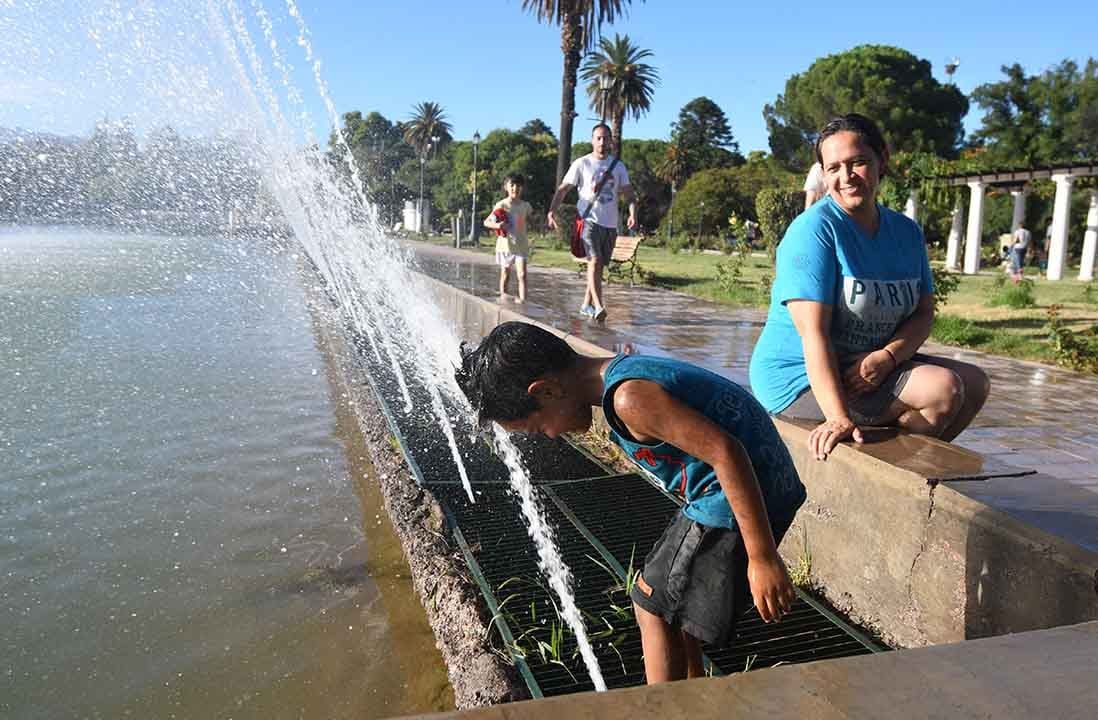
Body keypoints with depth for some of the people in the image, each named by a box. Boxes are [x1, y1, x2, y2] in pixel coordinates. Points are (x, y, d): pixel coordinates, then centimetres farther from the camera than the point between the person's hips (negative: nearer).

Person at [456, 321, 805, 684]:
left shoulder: (629, 397, -23)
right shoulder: (623, 369, 8)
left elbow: (725, 451, -27)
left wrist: (763, 557, -23)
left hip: (737, 499, -10)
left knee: (654, 607, 2)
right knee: (658, 596, 21)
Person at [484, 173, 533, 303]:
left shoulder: (525, 206, 2)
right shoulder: (501, 205, -6)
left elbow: (529, 221, 19)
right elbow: (486, 222, -6)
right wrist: (496, 225, -24)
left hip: (521, 245, 1)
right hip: (505, 244, 0)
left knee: (522, 274, -11)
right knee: (505, 274, 12)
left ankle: (522, 299, -15)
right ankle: (503, 295, 25)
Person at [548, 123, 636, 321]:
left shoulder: (618, 166, 12)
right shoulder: (581, 164, 1)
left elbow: (628, 194, 11)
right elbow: (563, 189, 0)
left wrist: (633, 213, -8)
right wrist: (552, 211, -14)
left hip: (610, 223, 5)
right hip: (589, 220, -4)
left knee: (599, 265, 10)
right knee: (594, 261, -19)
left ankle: (586, 304, 22)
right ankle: (598, 306, -25)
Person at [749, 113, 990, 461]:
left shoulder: (907, 232, 6)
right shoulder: (814, 229, -18)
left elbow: (923, 314, 4)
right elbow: (813, 332, -25)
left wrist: (887, 357, -19)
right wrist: (838, 418, -35)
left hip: (872, 365, 8)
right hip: (800, 378, -8)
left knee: (976, 382, 9)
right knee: (943, 389, -19)